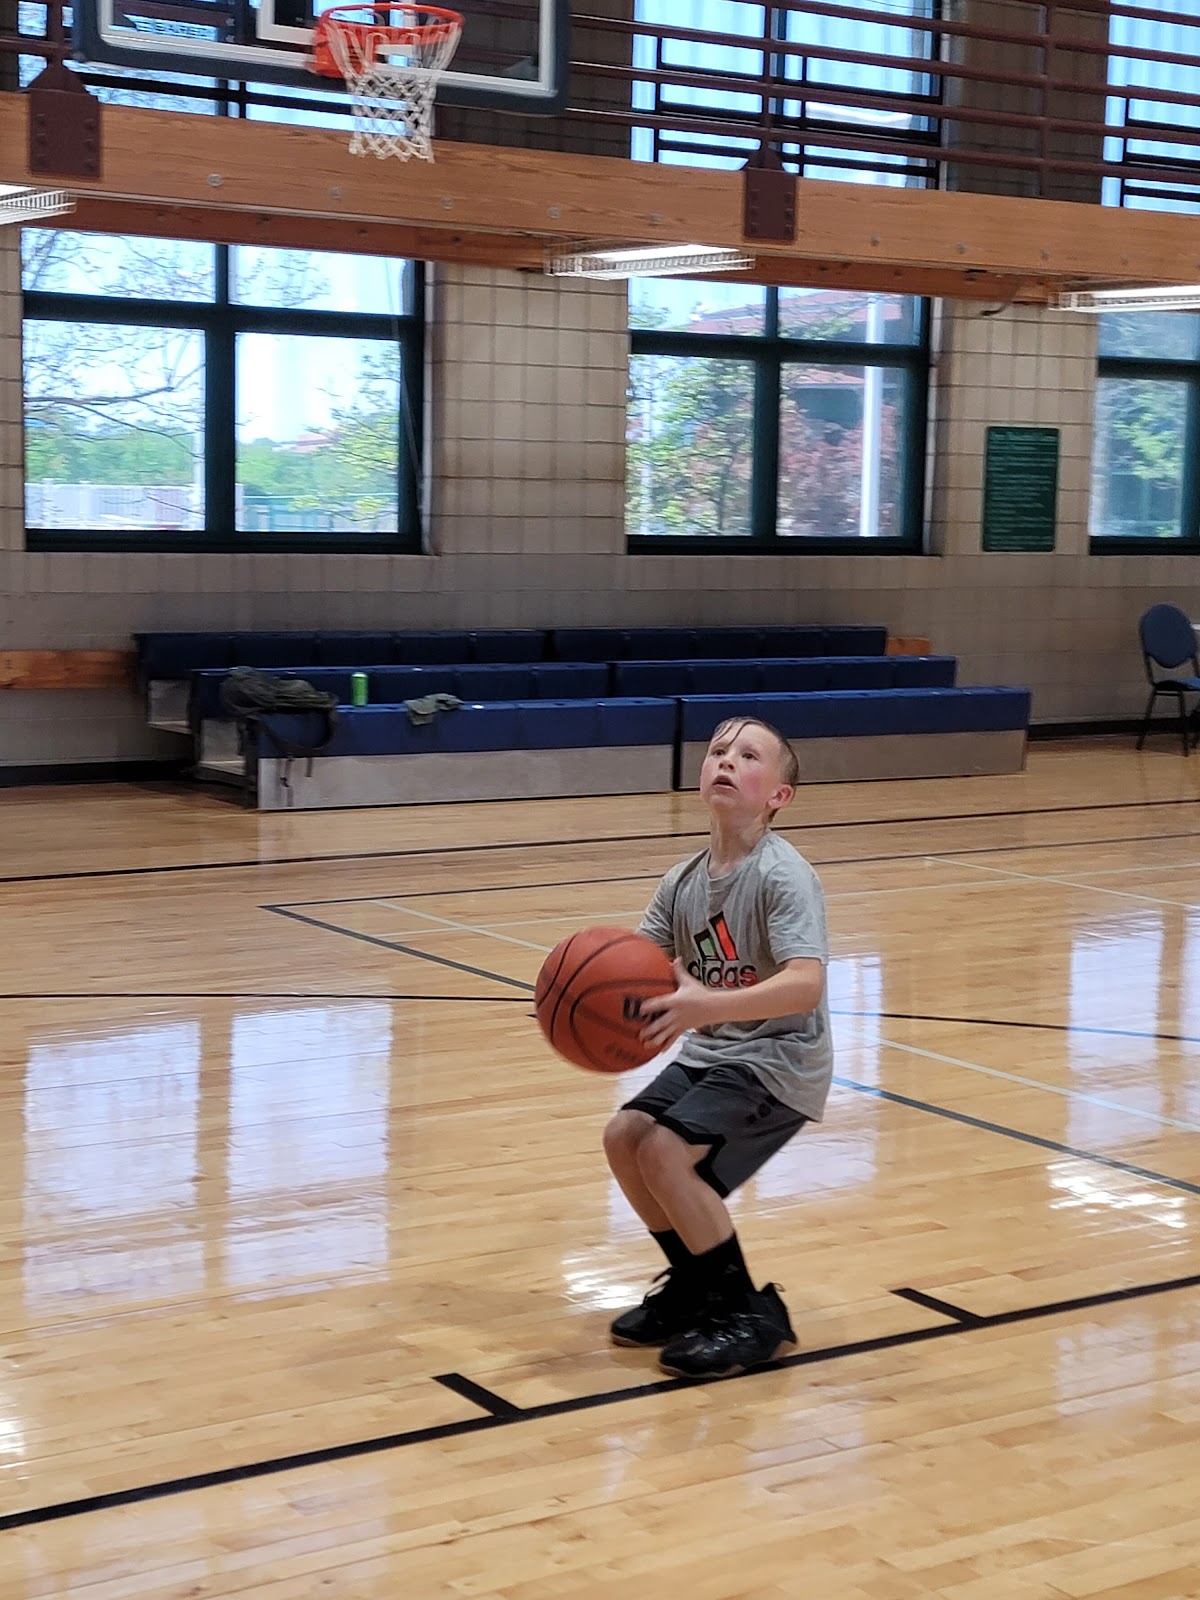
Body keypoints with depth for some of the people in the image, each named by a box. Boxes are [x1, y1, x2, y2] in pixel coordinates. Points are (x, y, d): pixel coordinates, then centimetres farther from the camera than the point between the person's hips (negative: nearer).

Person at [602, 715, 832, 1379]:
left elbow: (805, 984, -32)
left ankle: (751, 1313, -3)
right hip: (709, 1052, 7)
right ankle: (695, 1283, 19)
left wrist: (708, 1006, -45)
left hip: (779, 1060, -7)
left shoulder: (784, 876, -20)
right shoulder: (684, 881, 2)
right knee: (624, 1135, -3)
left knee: (665, 1150, -20)